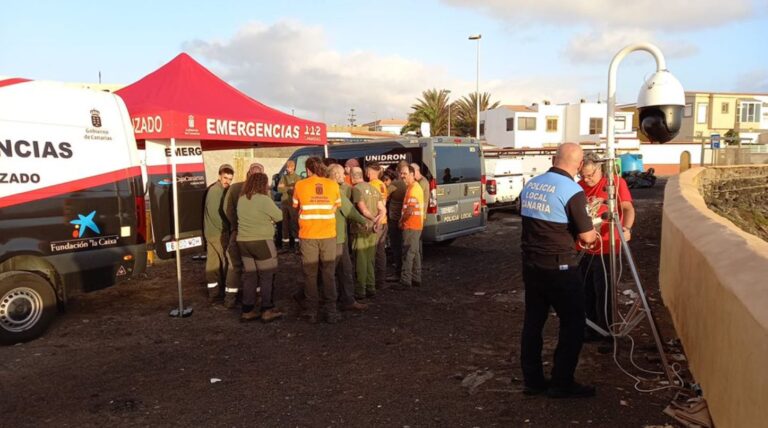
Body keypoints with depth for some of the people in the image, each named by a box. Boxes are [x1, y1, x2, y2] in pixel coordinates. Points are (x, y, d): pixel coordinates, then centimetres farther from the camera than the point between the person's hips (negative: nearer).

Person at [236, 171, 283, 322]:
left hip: (243, 241, 7)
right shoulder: (264, 199, -15)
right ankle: (267, 310, 7)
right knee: (267, 276, 4)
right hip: (262, 241, -7)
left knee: (250, 276, 14)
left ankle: (247, 310, 16)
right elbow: (279, 216, -5)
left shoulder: (241, 199, 7)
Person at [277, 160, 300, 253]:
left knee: (295, 224, -5)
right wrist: (289, 188, -12)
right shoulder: (283, 177, 14)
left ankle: (297, 244, -1)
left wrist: (285, 188, -9)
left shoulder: (297, 178, -3)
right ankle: (285, 244, 15)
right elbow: (279, 189, 3)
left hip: (293, 204, -5)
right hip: (284, 203, 5)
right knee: (285, 224, 8)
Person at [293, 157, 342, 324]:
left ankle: (312, 311, 14)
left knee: (310, 274, 10)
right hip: (328, 234, 1)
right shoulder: (333, 185, 0)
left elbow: (296, 207, 7)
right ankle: (331, 312, 9)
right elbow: (336, 207, 8)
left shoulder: (300, 185, -3)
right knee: (329, 274, 8)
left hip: (308, 235, -1)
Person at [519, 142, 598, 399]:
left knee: (533, 321, 13)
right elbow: (587, 237, -12)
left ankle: (532, 381, 21)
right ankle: (562, 384, 13)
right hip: (558, 267, -7)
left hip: (530, 263, 7)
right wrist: (593, 232, 11)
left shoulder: (530, 185, 6)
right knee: (573, 324, 7)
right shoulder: (573, 191, -15)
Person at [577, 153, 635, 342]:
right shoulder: (580, 186, 8)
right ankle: (591, 329, 28)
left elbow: (628, 208, -15)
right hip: (584, 247, 6)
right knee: (586, 290, 13)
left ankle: (605, 333, 16)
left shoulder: (616, 182, -6)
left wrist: (626, 228, -34)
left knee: (602, 291, 1)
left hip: (605, 248, -5)